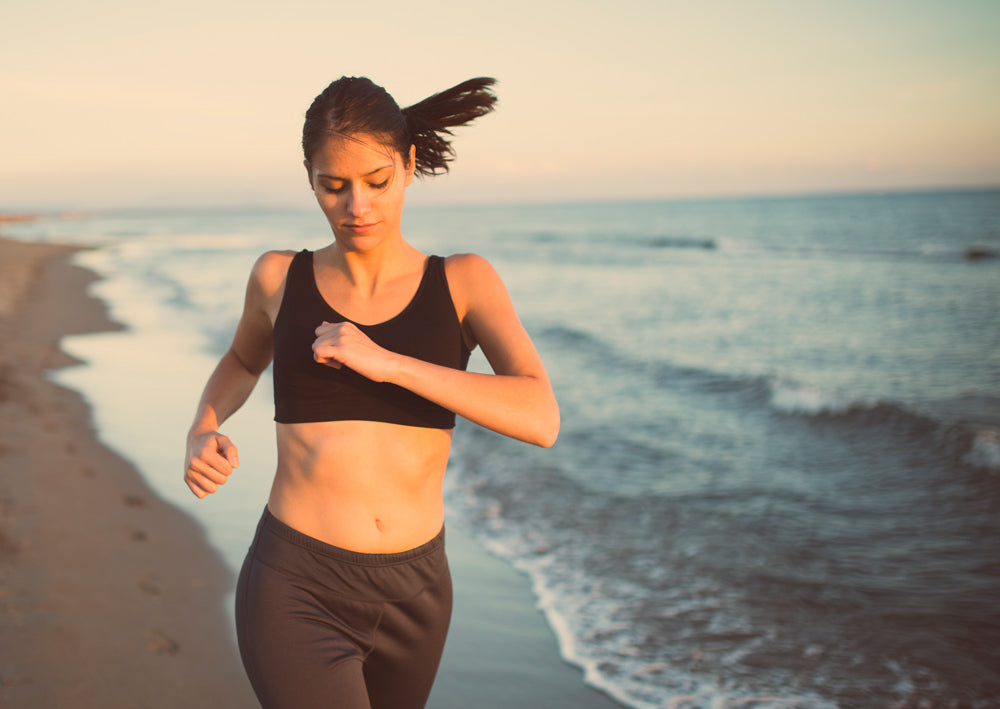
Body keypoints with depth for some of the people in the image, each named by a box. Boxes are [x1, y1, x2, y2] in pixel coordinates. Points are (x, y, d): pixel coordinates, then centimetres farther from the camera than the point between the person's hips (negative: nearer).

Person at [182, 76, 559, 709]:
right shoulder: (280, 278, 0)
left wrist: (387, 363, -24)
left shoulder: (464, 282, -3)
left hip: (412, 594, 2)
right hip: (296, 592, -2)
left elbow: (541, 419, -17)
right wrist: (203, 432, 1)